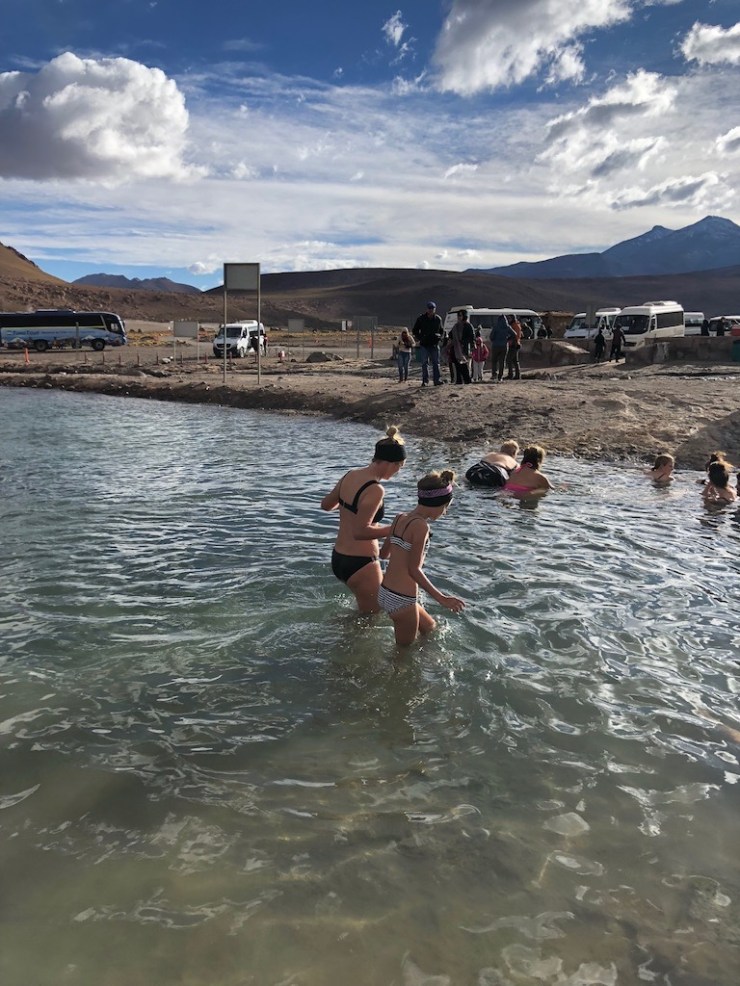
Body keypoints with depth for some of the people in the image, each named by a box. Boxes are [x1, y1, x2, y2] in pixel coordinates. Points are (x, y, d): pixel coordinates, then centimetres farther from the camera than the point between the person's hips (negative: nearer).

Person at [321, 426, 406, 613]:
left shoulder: (350, 476, 2)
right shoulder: (375, 490, -23)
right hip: (360, 564, -9)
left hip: (338, 558, 9)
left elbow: (326, 505, 17)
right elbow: (360, 532, -28)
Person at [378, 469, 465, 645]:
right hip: (402, 600, -8)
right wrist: (441, 598, -17)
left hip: (385, 593, 8)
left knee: (429, 628, 28)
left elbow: (384, 554, 16)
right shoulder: (421, 526, -19)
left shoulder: (400, 518, 4)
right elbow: (413, 570, -20)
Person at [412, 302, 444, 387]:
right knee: (425, 363, -3)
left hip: (434, 344, 2)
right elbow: (414, 330, 9)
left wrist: (440, 337, 2)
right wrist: (419, 338, -4)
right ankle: (425, 381, 0)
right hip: (424, 345, -2)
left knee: (436, 362, 1)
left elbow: (442, 330, 20)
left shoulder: (438, 319, 5)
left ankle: (437, 380, 4)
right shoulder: (421, 318, -1)